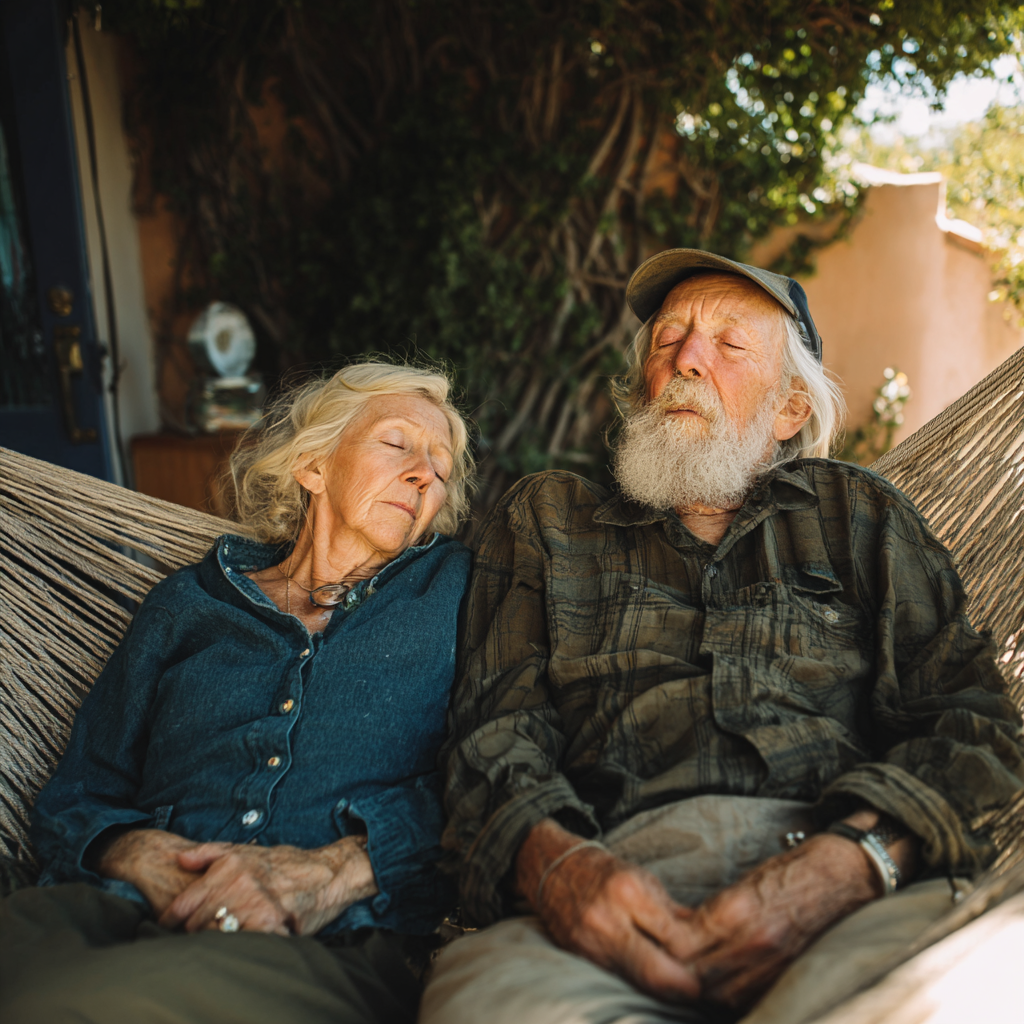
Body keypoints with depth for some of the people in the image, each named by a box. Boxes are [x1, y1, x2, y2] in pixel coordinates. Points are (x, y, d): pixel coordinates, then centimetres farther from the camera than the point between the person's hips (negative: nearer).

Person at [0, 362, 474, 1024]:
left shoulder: (457, 586, 16)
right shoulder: (188, 604, 20)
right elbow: (73, 801, 15)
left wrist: (339, 868, -14)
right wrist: (144, 858, -9)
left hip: (336, 943, -3)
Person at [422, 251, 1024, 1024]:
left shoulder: (858, 512, 24)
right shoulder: (546, 517, 24)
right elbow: (498, 721, 12)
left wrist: (842, 865, -12)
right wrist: (551, 859, -13)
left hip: (860, 880, 1)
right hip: (618, 875, 0)